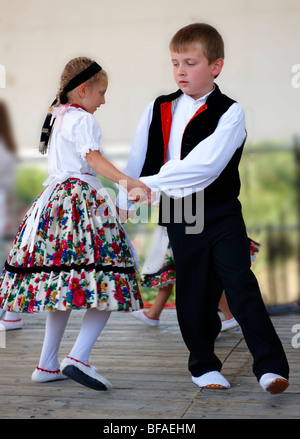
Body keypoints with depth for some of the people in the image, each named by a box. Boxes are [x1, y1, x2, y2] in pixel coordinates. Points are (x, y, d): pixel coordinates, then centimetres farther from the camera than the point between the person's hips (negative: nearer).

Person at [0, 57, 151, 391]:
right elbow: (94, 158, -20)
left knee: (62, 287, 12)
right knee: (105, 286, -11)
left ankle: (47, 365, 14)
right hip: (81, 199, -10)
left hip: (55, 199, 10)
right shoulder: (82, 119, -6)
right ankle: (79, 357, -22)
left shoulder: (57, 117, 23)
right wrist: (126, 181, -34)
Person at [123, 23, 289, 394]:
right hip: (179, 219, 3)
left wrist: (150, 182, -25)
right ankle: (204, 365, 27)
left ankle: (271, 366, 1)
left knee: (242, 288, -8)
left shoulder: (229, 113, -8)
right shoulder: (158, 110, 7)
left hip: (221, 214, -3)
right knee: (193, 296, 9)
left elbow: (205, 165, -23)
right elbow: (136, 164, 9)